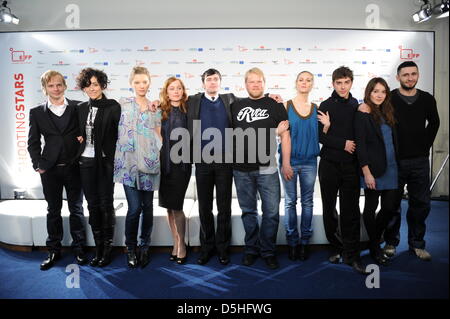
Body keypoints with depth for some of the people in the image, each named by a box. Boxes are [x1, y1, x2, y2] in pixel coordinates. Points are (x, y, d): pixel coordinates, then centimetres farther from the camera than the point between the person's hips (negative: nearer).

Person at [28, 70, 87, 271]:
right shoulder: (37, 113, 5)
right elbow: (33, 143, 7)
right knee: (53, 211, 11)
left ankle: (79, 248, 21)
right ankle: (54, 250, 24)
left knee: (76, 209, 8)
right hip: (50, 170, 1)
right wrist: (38, 164, -3)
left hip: (74, 167, -1)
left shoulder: (77, 108, 1)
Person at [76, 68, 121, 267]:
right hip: (86, 161, 5)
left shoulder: (113, 107, -4)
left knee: (106, 205, 1)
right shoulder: (81, 108, 13)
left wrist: (115, 159, -15)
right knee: (93, 205, 9)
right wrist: (80, 138, 3)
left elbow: (119, 133, -8)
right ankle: (98, 248, 20)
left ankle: (107, 249, 13)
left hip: (105, 161, -5)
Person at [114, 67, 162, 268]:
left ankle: (144, 247, 23)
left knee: (147, 207, 7)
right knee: (134, 208, -6)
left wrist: (161, 156, 4)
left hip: (149, 163, 2)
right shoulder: (122, 105, 6)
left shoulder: (156, 108, 11)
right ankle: (130, 248, 15)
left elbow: (159, 136, 13)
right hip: (129, 163, -2)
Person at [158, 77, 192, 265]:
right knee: (169, 207, 8)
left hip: (181, 163, -2)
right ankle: (176, 244, 24)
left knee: (176, 206, -3)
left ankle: (181, 244, 15)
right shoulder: (160, 111, 5)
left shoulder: (188, 110, 3)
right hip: (165, 163, 2)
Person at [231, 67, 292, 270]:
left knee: (271, 212, 1)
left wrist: (286, 163, -3)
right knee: (248, 211, 11)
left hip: (267, 169, -2)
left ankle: (268, 251, 19)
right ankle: (251, 249, 26)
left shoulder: (274, 105, 4)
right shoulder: (236, 106, 10)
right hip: (241, 169, 2)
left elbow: (284, 135, 2)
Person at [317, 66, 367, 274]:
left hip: (351, 165, 1)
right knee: (329, 208, 7)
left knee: (351, 210, 1)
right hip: (329, 163, -1)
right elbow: (320, 135, -5)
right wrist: (343, 144, -13)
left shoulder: (357, 106, 9)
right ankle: (336, 247, 24)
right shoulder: (326, 106, 2)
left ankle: (351, 254, 10)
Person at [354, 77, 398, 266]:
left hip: (390, 168, 7)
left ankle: (375, 241, 30)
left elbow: (393, 140, 16)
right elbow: (360, 145, -12)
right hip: (373, 169, -6)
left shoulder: (387, 112, 13)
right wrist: (366, 172, -16)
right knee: (371, 208, 6)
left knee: (389, 207, 9)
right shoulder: (363, 114, -8)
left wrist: (396, 165, 8)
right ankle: (375, 248, 22)